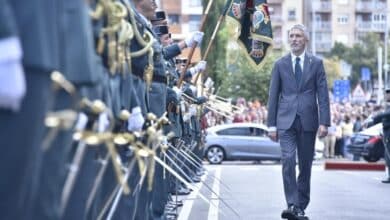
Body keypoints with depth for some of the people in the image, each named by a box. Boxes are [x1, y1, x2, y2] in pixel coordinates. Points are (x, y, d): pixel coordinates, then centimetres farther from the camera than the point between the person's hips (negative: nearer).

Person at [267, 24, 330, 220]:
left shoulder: (316, 63, 7)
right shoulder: (280, 64, 9)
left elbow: (323, 95, 3)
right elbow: (273, 96, 9)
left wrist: (324, 122, -6)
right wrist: (272, 124, 3)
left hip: (308, 120, 1)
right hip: (286, 121, 0)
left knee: (305, 165, 5)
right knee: (288, 161, -15)